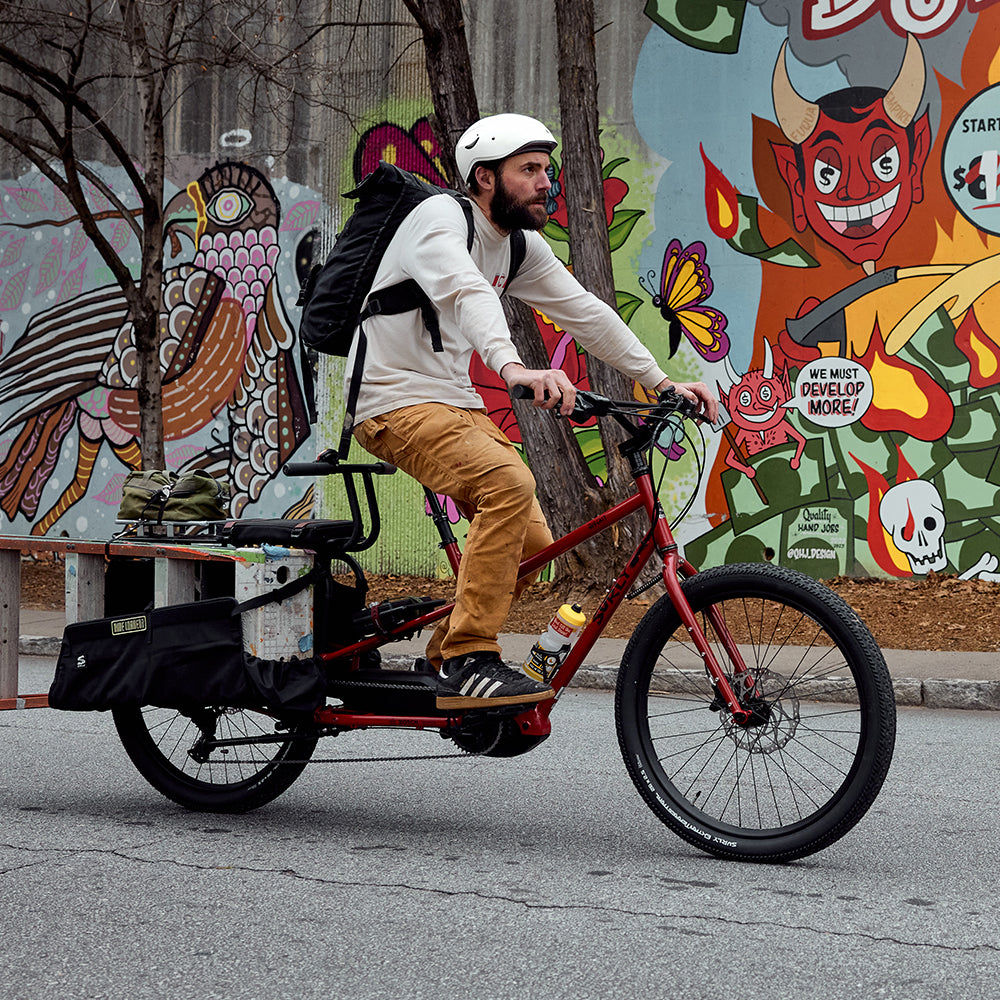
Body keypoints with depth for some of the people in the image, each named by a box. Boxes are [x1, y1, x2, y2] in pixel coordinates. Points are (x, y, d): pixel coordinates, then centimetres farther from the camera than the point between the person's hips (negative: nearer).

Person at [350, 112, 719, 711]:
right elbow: (465, 294, -36)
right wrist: (514, 368, -54)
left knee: (533, 545, 2)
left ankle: (444, 658, 20)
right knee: (509, 483, -30)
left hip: (457, 403, 9)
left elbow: (584, 312, 12)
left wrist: (662, 382, 4)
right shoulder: (441, 218, -16)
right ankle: (468, 662, -25)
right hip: (395, 400, -9)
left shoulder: (520, 245, 10)